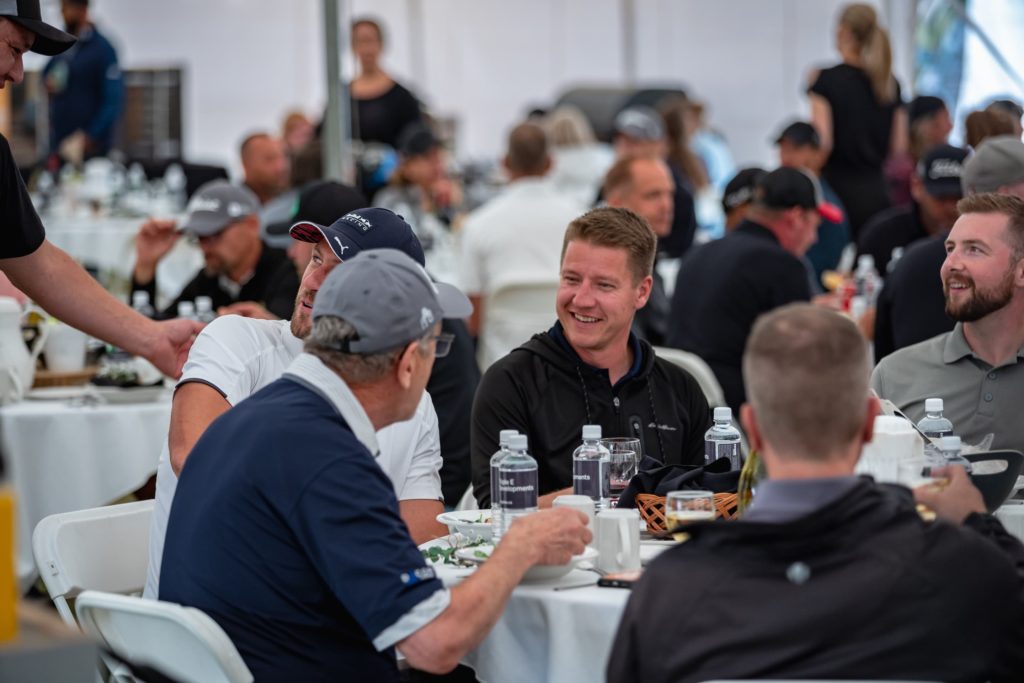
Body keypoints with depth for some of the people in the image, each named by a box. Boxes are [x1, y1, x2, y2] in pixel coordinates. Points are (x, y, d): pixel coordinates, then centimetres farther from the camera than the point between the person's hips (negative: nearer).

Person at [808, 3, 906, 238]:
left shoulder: (827, 80, -7)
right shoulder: (891, 84, 8)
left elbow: (823, 143, -14)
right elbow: (899, 147, 8)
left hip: (838, 186, -5)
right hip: (875, 190, 5)